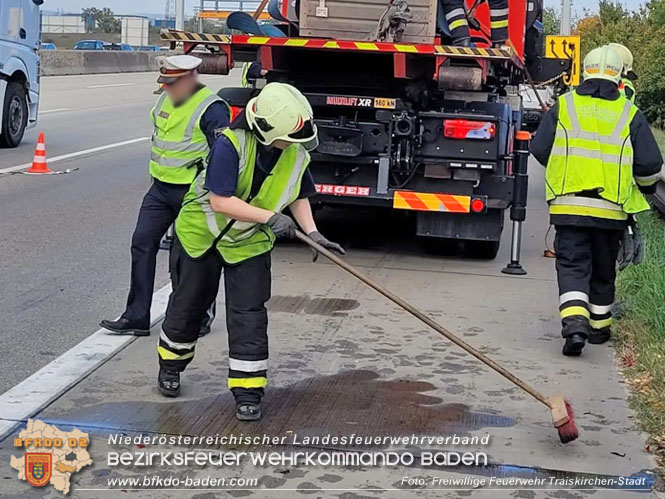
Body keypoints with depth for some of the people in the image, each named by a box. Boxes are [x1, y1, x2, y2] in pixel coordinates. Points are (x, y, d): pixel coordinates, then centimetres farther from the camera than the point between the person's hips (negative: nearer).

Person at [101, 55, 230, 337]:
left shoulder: (211, 108, -16)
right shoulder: (167, 100, 9)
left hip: (191, 192, -8)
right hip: (160, 187, 8)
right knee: (142, 244, 2)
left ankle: (201, 316, 20)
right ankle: (137, 317, 7)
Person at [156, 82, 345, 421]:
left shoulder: (296, 155, -13)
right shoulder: (230, 145, -31)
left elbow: (298, 195, 5)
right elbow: (220, 201, -33)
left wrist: (312, 232, -7)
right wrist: (269, 217, -35)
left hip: (249, 243, 3)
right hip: (202, 234, -2)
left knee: (248, 314, -5)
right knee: (188, 304, 14)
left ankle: (248, 392, 3)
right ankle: (171, 364, 39)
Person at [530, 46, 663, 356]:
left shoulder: (563, 106, 3)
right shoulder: (630, 114, 3)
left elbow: (539, 150, 6)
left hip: (568, 204, -1)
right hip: (611, 208, 1)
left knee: (572, 264, 1)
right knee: (603, 269, 16)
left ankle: (574, 321, -19)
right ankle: (599, 326, 29)